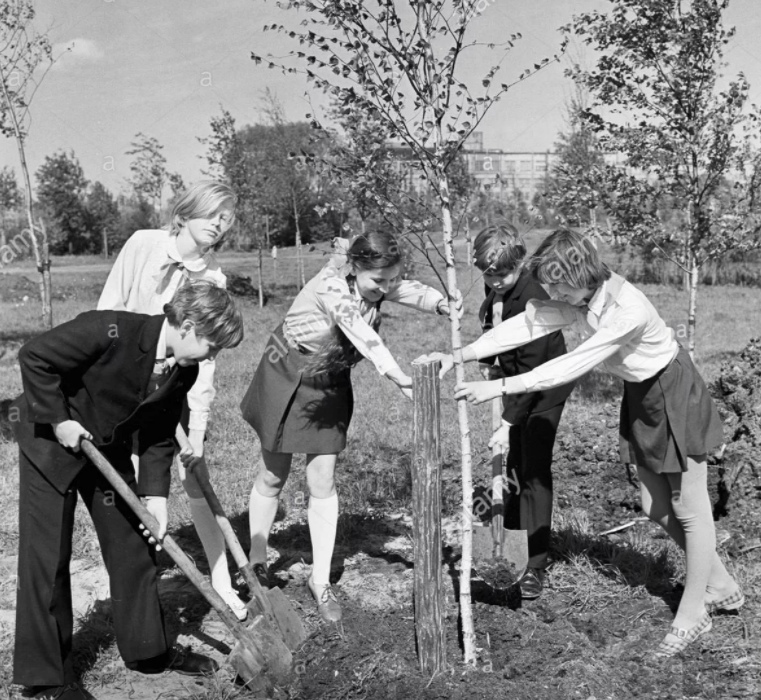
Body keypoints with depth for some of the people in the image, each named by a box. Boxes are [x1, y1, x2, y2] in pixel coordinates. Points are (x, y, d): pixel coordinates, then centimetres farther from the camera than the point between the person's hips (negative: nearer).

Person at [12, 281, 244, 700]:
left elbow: (159, 435, 0)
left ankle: (147, 649, 26)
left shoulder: (184, 370, -9)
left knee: (133, 548, 9)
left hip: (108, 450, 7)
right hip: (49, 440, -6)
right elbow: (34, 357, -25)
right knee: (47, 559, -2)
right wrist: (59, 420, -22)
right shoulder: (110, 332, -31)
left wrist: (155, 494, -8)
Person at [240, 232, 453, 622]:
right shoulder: (332, 286, -31)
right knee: (273, 477, 10)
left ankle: (320, 580, 12)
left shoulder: (375, 282, -10)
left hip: (330, 385, 5)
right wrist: (400, 379, -57)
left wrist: (440, 303, -45)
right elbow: (364, 336, -44)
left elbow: (411, 292, -22)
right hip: (287, 380, -5)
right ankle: (256, 561, 31)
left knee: (322, 483, 1)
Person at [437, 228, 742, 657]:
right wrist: (459, 356, -22)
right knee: (657, 509, 14)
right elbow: (524, 325, -15)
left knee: (689, 509, 3)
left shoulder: (627, 311, -36)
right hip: (640, 397, 8)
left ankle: (692, 614, 19)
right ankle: (723, 589, 32)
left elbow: (571, 367, -37)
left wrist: (500, 388, -36)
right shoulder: (575, 300, -13)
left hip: (675, 396, -8)